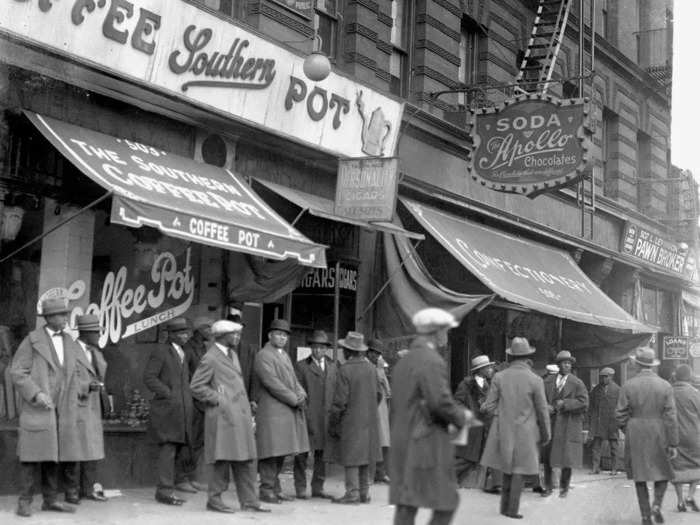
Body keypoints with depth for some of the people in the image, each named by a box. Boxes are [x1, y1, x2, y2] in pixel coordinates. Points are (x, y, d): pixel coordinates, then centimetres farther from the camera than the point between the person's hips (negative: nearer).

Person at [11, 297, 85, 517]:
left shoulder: (71, 345, 11)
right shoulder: (32, 340, -3)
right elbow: (17, 372, -7)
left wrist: (73, 413, 10)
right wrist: (36, 394, -20)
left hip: (61, 410, 5)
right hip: (36, 407, -5)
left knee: (55, 456, 4)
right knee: (33, 454, -5)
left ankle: (50, 499, 11)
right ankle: (25, 501, 1)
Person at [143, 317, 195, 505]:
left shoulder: (182, 353, 19)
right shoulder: (160, 351, -6)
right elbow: (149, 378, -13)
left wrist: (187, 395, 14)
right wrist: (168, 393, -15)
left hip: (183, 409, 8)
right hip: (167, 408, -8)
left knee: (182, 445, 16)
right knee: (168, 448, -11)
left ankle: (179, 479, 33)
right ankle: (165, 490, -10)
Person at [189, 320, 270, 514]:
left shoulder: (232, 354, 18)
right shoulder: (210, 358, -10)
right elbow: (196, 386, -13)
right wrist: (218, 399, -13)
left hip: (241, 415, 9)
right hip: (223, 416, -9)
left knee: (246, 459, 8)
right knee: (223, 458, -4)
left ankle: (249, 500, 14)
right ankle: (214, 499, 8)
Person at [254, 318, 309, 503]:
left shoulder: (285, 355, 21)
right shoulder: (263, 356, -7)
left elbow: (293, 380, 19)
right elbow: (272, 383, -15)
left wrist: (301, 395, -1)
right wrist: (294, 399, -14)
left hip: (289, 411, 8)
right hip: (272, 410, -8)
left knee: (281, 451, 9)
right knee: (271, 452, -7)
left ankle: (276, 489, 14)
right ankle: (267, 490, 0)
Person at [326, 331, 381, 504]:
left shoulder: (345, 370, -15)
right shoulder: (371, 368, 5)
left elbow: (340, 401, -16)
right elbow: (378, 395, 10)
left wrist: (332, 423, -8)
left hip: (350, 420, -7)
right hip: (369, 420, 7)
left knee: (351, 458, -2)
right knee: (364, 456, 12)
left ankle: (352, 492, -2)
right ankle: (364, 492, 16)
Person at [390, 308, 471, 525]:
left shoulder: (403, 361, 14)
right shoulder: (432, 361, -14)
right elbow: (440, 401, -20)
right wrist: (462, 417, -3)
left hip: (401, 443, 9)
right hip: (428, 442, -9)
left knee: (405, 505, 9)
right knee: (446, 503, -1)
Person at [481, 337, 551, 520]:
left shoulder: (499, 377, -6)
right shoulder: (535, 380, -11)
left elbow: (489, 406, -6)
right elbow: (542, 411, -5)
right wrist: (546, 434, 7)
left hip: (504, 429, 3)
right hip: (525, 432, -3)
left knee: (508, 468, 17)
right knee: (519, 469, 5)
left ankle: (505, 505, 19)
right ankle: (512, 509, 3)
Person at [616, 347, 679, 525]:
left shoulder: (628, 386, -6)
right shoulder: (665, 386, -5)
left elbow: (620, 415, -5)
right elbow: (670, 418, -8)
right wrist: (673, 444, -4)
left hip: (635, 436, 0)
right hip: (659, 436, 0)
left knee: (640, 476, 10)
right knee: (663, 471, 16)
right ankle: (657, 504, -4)